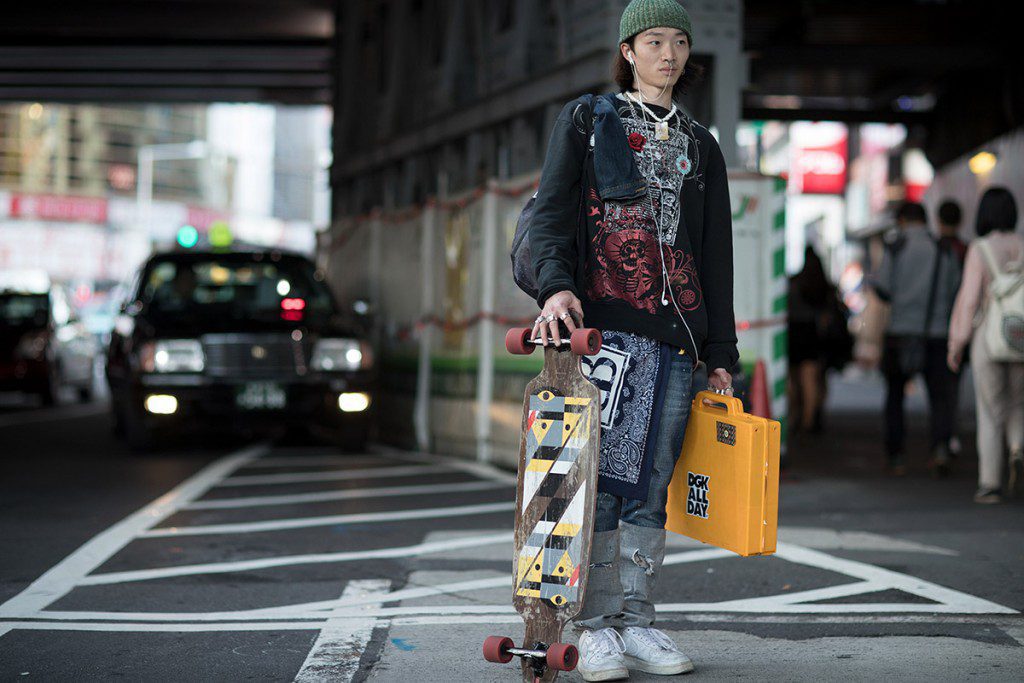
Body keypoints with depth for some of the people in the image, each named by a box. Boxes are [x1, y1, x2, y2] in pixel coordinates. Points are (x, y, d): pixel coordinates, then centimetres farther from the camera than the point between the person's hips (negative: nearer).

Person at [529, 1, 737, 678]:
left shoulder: (701, 146, 20)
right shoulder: (586, 121, 11)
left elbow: (717, 259, 20)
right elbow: (550, 214, 0)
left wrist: (721, 354, 14)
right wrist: (556, 286, -19)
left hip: (676, 333, 4)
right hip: (604, 323, -3)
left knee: (652, 483, 3)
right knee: (602, 477, -8)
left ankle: (638, 620, 10)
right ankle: (597, 627, -2)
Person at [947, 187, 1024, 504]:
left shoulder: (980, 250, -9)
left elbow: (969, 299, -12)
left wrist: (957, 344, -4)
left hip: (988, 338, -3)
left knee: (990, 412, 7)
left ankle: (990, 483, 4)